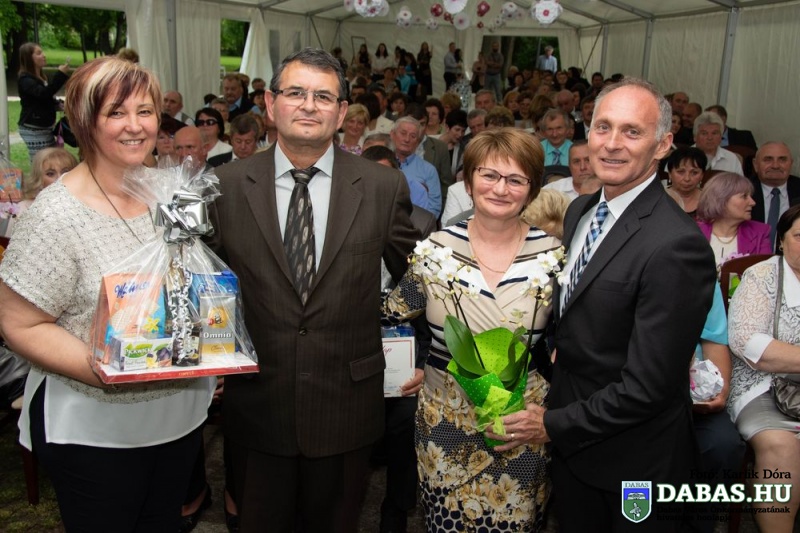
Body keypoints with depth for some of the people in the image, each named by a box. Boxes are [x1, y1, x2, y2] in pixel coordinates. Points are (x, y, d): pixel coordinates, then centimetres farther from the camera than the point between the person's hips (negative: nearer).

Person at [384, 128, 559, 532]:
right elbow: (391, 314, 6)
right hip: (446, 423, 1)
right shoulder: (437, 247, -6)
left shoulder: (552, 253, -6)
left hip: (523, 429, 0)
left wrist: (545, 413, -4)